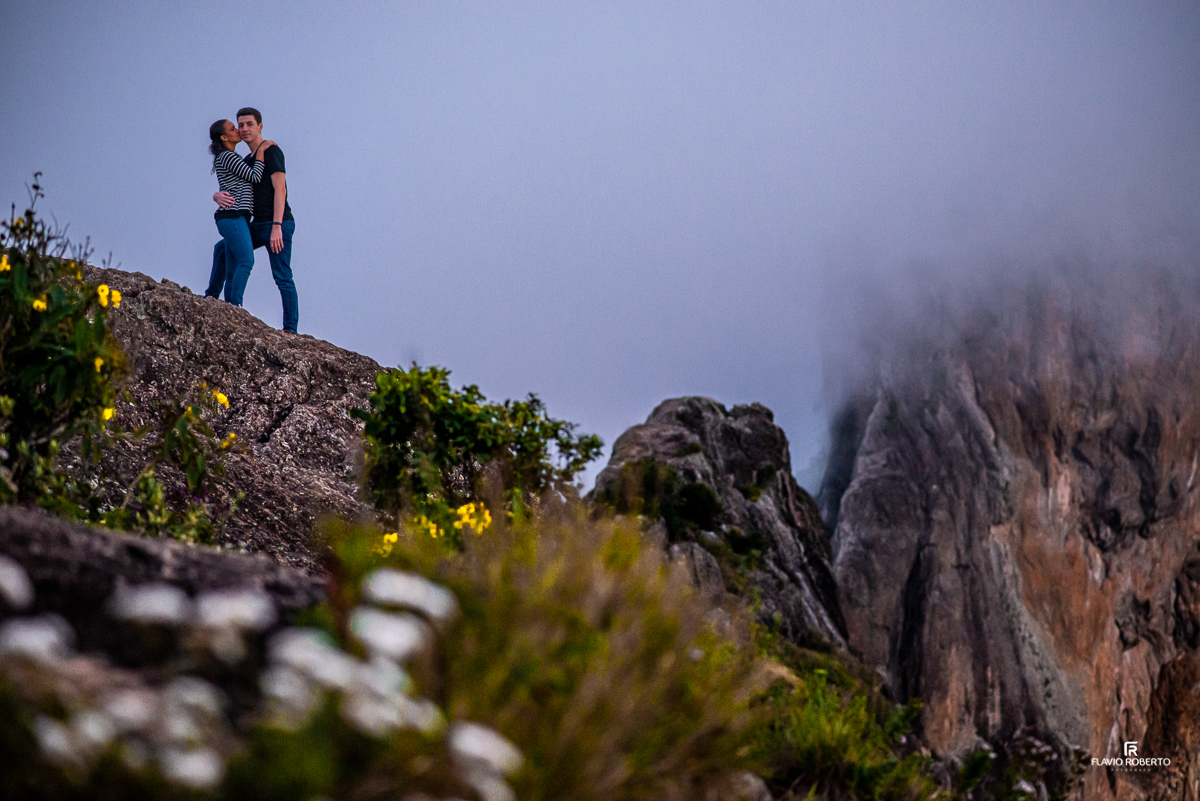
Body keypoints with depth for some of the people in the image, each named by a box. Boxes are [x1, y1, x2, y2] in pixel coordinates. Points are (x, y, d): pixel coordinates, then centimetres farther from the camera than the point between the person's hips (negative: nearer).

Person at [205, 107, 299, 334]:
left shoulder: (271, 151, -10)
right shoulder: (247, 162, 18)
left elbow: (280, 190, -19)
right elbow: (224, 193, 14)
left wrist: (277, 227, -27)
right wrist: (219, 197, -14)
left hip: (279, 224, -9)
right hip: (259, 225, 9)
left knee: (282, 277, -11)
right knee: (222, 249, 19)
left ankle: (290, 329, -11)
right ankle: (211, 298, 25)